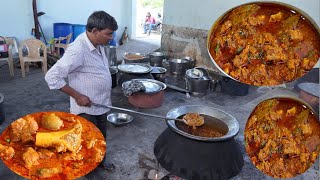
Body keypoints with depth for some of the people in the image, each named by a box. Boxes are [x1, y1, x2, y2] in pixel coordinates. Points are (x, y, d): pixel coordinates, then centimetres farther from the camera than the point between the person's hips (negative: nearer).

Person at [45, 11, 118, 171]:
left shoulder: (97, 44, 0)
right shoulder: (78, 50, -27)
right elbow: (52, 77, -25)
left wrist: (106, 95, 13)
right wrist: (77, 96, -22)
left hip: (101, 105, 8)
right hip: (86, 109, -8)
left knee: (101, 138, 25)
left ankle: (100, 160, 48)